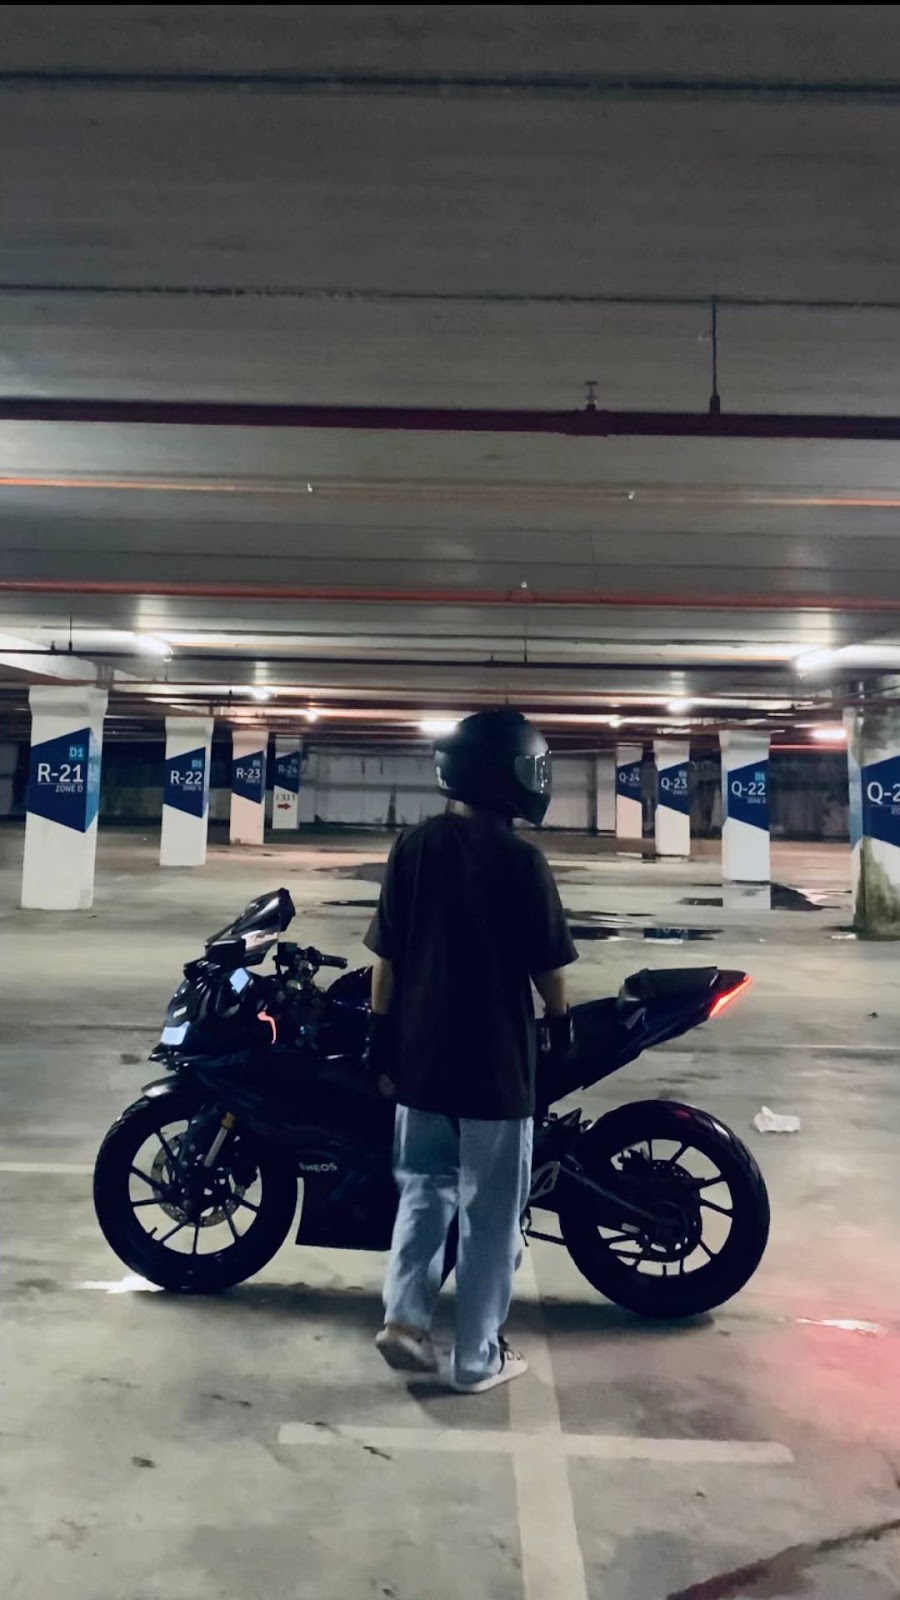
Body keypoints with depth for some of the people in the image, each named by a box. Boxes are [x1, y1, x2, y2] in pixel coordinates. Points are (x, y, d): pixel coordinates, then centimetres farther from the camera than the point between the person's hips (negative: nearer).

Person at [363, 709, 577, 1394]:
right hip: (497, 1058, -4)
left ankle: (405, 1316, 11)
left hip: (421, 1052, 4)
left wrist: (381, 1041, 10)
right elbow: (547, 964, -6)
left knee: (425, 1184, 21)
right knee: (490, 1208, 8)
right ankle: (477, 1356, 18)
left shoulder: (413, 847, -2)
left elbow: (386, 958, 1)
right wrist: (561, 1023, 12)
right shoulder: (521, 859, -14)